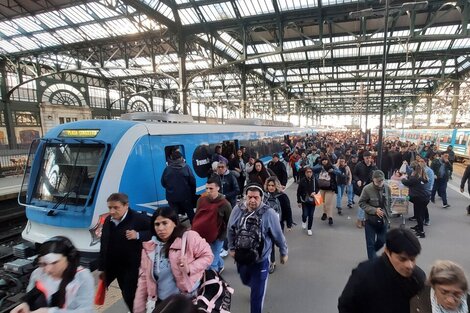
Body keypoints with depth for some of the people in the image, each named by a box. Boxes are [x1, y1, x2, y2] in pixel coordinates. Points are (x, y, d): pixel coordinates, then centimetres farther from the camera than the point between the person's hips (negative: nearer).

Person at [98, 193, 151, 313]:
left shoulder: (139, 219, -19)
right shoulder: (108, 221, 3)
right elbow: (104, 246, 8)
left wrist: (138, 235, -31)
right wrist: (102, 267, 10)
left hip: (133, 267, -6)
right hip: (115, 267, 6)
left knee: (130, 297, -1)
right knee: (127, 296, 19)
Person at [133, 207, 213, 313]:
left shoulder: (189, 237, -16)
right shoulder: (149, 247, -2)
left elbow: (207, 255, -9)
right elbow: (144, 278, 4)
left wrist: (190, 268, -25)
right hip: (161, 302, 4)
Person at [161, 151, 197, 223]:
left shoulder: (167, 169, -4)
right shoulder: (186, 167, -8)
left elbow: (163, 183, 2)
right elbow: (192, 182, -8)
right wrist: (193, 193, 7)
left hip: (171, 196, 1)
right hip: (185, 196, 0)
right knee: (190, 214, 16)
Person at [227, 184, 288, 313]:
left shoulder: (268, 213, -23)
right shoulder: (237, 209, -14)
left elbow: (278, 235, -10)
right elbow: (231, 230, 1)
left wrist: (283, 253, 0)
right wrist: (231, 248, 7)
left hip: (260, 259, -4)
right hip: (241, 257, 4)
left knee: (257, 292, 10)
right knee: (246, 281, 30)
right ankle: (257, 287, 64)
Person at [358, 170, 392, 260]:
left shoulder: (387, 188, -6)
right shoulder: (367, 189, -19)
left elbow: (389, 202, 9)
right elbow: (362, 203, -11)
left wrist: (388, 214, 3)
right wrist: (374, 210, -20)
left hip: (384, 219, 4)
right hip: (370, 220, -4)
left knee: (381, 241, 14)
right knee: (370, 243, 4)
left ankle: (372, 253, 42)